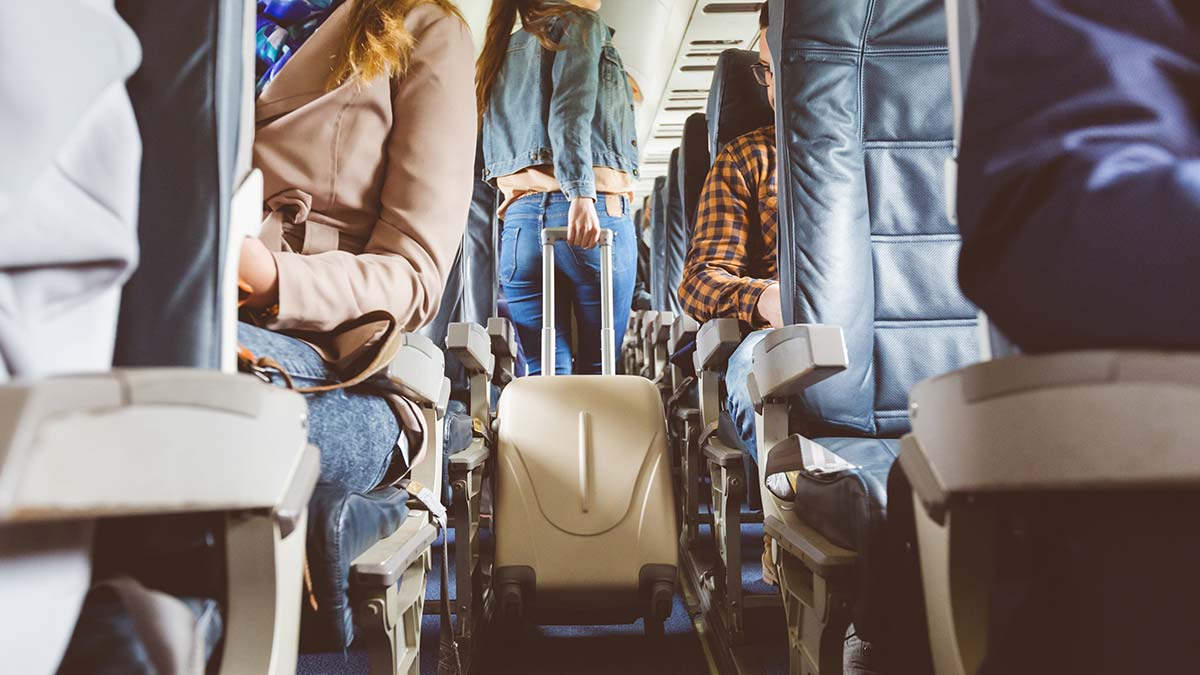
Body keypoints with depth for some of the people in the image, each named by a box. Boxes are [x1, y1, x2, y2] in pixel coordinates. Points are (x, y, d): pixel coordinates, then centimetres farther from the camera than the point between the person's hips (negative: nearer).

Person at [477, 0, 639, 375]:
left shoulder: (500, 53, 28)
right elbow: (571, 109, -11)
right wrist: (581, 194, -22)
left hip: (520, 217, 6)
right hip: (597, 211, -5)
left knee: (543, 371, 1)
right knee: (599, 368, -2)